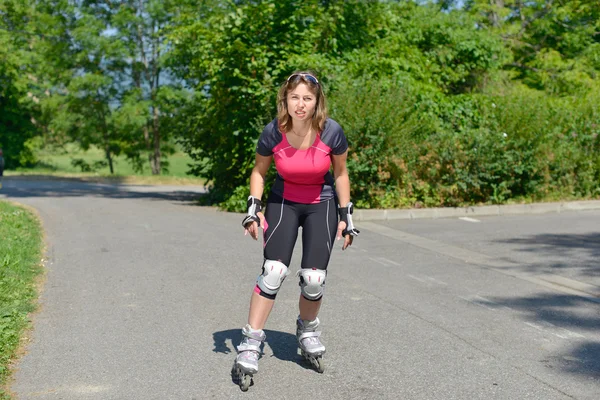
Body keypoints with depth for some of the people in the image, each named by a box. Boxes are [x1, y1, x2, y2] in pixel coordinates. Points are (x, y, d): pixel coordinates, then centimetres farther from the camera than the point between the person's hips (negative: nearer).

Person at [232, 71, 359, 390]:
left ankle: (307, 331, 25)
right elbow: (259, 170, -1)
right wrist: (253, 208, -11)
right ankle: (250, 343, -4)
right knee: (274, 270, -16)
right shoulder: (273, 132, -19)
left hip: (322, 205, 0)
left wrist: (345, 215, -2)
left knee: (314, 278, -7)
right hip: (283, 203, 0)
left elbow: (340, 173, -3)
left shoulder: (331, 131, -20)